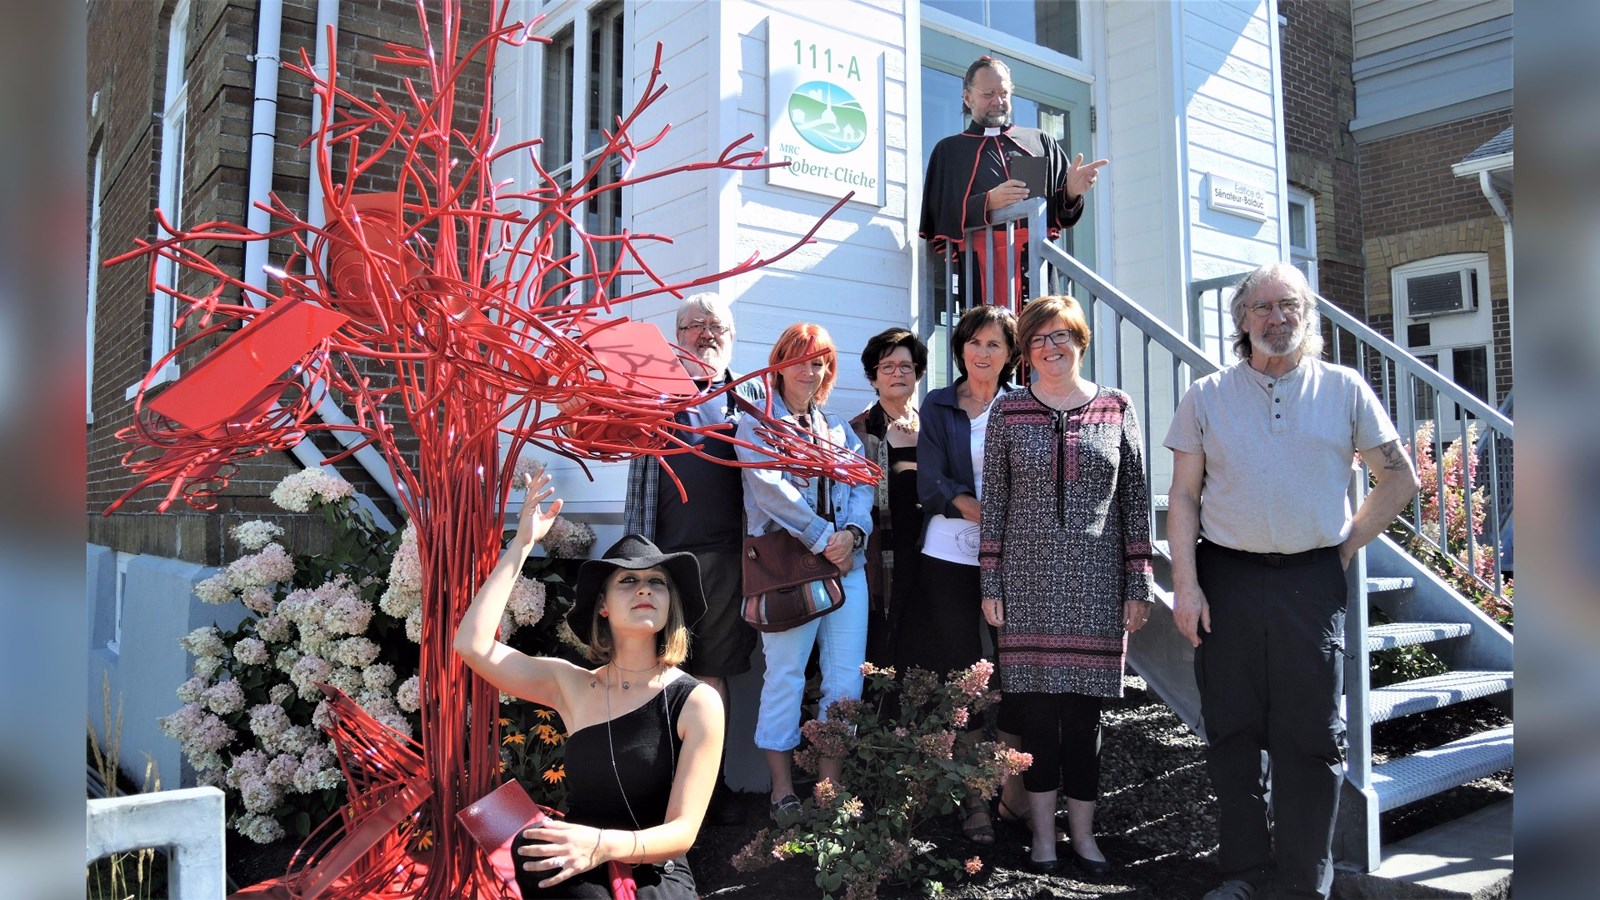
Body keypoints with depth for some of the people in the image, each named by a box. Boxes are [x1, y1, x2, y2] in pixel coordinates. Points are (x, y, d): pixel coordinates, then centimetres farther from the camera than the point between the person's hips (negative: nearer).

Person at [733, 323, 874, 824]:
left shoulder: (840, 430, 21)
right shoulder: (757, 424, 6)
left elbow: (862, 488, 11)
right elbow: (769, 487, -9)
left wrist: (852, 533, -9)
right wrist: (821, 538, -13)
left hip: (846, 563, 5)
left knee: (847, 678, 1)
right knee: (785, 675, -4)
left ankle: (831, 788, 10)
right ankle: (782, 791, 6)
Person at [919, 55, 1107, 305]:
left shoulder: (1040, 142, 20)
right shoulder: (949, 150, 15)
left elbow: (1063, 213, 13)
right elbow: (939, 217, 2)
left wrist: (1071, 192, -10)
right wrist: (988, 202, -14)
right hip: (983, 272, -2)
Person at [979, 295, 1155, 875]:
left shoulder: (1116, 409, 6)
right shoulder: (1008, 411, 5)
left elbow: (1136, 500, 6)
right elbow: (993, 500, 4)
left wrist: (1138, 585, 2)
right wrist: (990, 584, 0)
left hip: (1097, 584, 0)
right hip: (1027, 582, 0)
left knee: (1084, 709, 5)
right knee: (1034, 705, 3)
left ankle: (1082, 831, 20)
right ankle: (1043, 833, 17)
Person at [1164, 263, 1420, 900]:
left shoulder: (1344, 390, 5)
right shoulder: (1207, 397, 5)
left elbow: (1399, 480, 11)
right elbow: (1183, 495, 4)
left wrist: (1346, 548, 3)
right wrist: (1184, 583, -4)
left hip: (1313, 583, 0)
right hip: (1226, 578, 1)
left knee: (1310, 735, 3)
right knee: (1233, 731, 7)